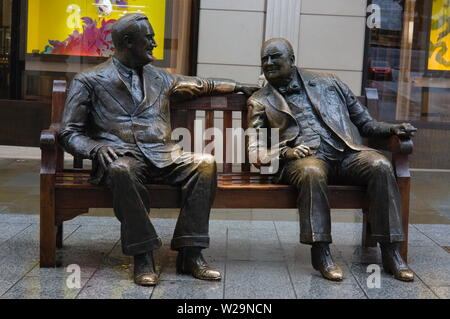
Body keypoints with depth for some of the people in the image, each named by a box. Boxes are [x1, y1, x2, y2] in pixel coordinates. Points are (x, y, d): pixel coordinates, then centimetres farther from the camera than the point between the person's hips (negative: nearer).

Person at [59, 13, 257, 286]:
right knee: (123, 170, -40)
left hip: (163, 156, 4)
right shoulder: (89, 81, 10)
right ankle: (143, 257, -30)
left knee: (206, 163, -25)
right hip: (120, 156, -3)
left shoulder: (160, 78, 24)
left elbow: (203, 85, 40)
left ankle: (190, 254, -24)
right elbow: (71, 133, 4)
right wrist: (96, 148, -16)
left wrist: (239, 87, 42)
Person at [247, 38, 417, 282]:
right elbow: (255, 150, 9)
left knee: (380, 165, -27)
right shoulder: (260, 102, 18)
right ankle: (321, 253, -29)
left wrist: (393, 129, 4)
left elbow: (365, 123, 23)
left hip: (346, 152, 2)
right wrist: (285, 152, -11)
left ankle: (391, 252, -22)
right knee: (312, 172, -37)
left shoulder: (328, 83, 22)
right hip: (303, 159, -2)